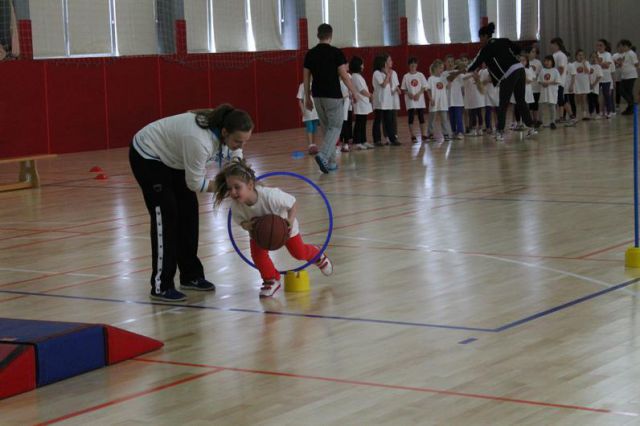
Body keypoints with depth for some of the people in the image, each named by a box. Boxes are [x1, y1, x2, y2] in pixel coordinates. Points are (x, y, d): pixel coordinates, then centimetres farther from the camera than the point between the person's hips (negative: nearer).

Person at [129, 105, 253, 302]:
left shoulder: (225, 130, -18)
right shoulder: (199, 140, -40)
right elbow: (195, 183, -28)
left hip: (171, 157, 8)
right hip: (147, 156, -8)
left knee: (188, 212, 7)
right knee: (166, 216, -10)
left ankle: (191, 276, 18)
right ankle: (161, 287, -4)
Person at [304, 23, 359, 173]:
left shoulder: (310, 54, 4)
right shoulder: (336, 53, -9)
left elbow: (306, 78, 7)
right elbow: (344, 75, -10)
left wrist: (307, 98, 15)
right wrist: (353, 92, 2)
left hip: (317, 96, 5)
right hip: (333, 96, -5)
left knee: (327, 128, 15)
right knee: (335, 127, 2)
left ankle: (331, 162, 16)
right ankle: (323, 155, -20)